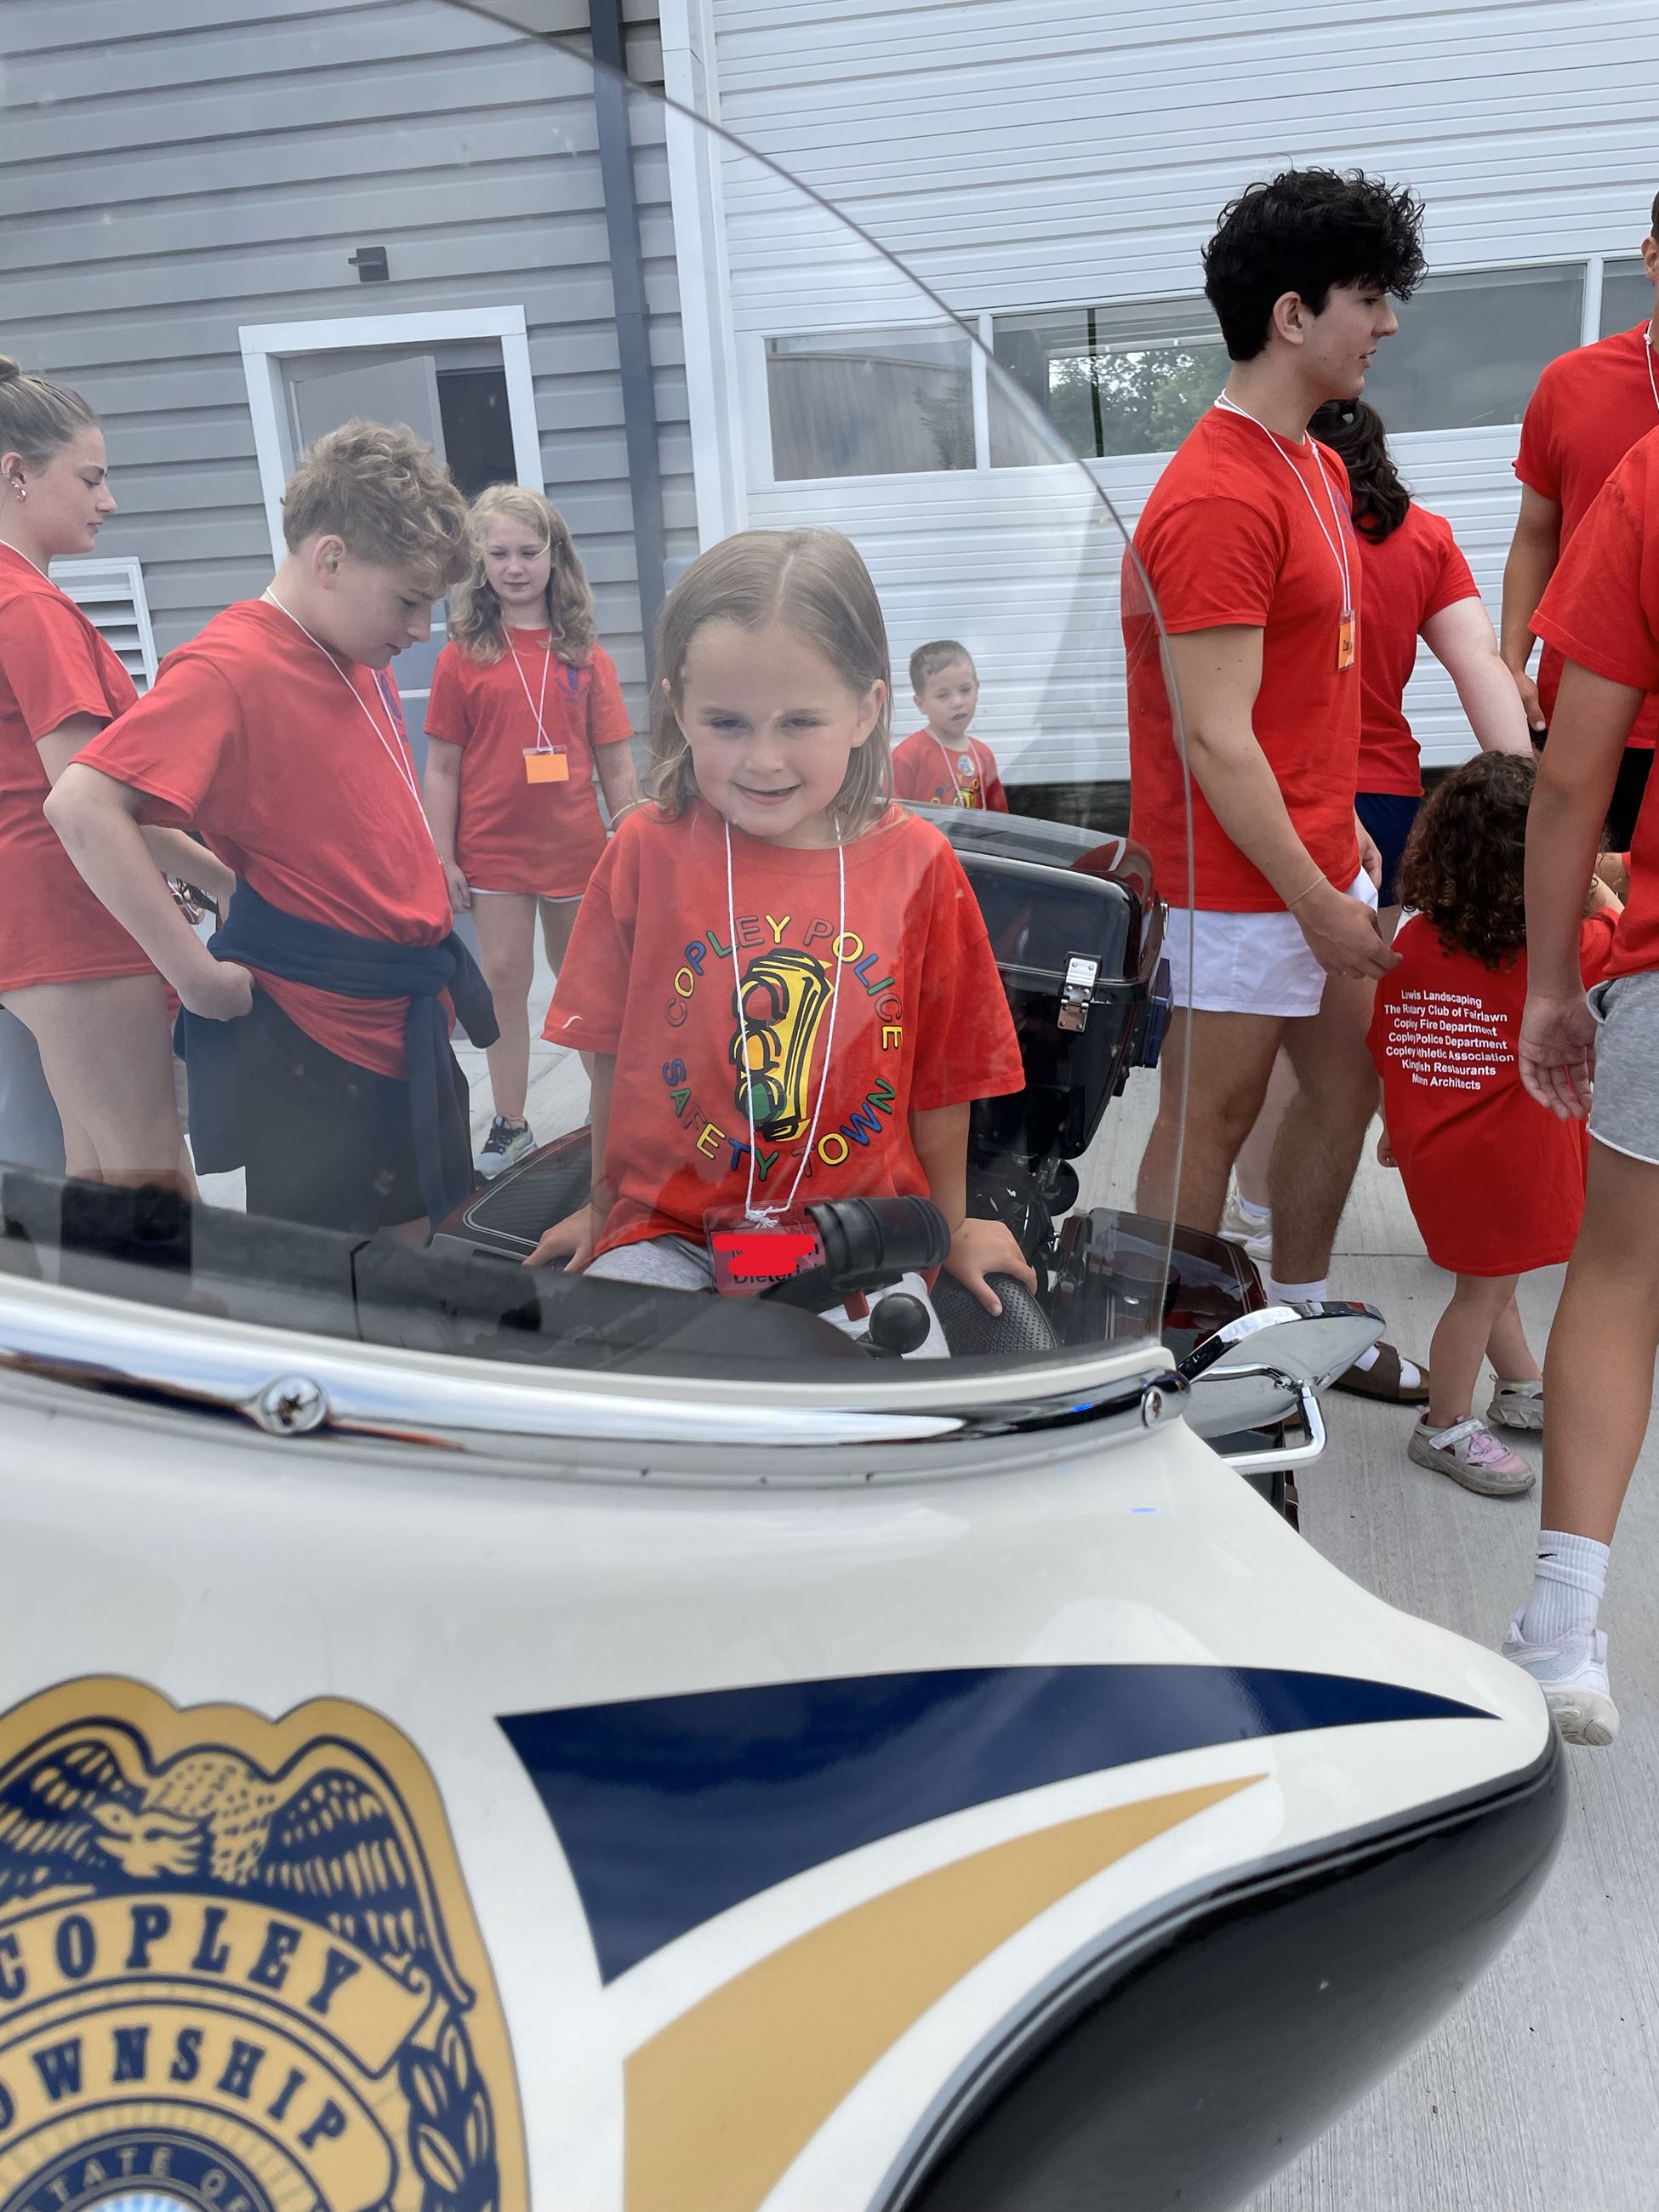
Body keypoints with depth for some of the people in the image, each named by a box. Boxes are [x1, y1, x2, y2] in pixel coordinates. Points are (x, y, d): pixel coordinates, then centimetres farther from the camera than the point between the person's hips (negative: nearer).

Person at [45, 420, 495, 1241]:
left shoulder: (363, 660, 8)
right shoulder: (231, 666, -17)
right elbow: (84, 806, -26)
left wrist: (425, 901, 11)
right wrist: (196, 972, -24)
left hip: (407, 1016, 8)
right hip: (311, 1043, -8)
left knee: (412, 1245, 19)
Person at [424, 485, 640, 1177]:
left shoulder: (585, 656, 1)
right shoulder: (462, 657, -1)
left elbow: (615, 762, 3)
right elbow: (443, 767, 0)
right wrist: (443, 858, -4)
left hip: (574, 845, 1)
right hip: (493, 849, 0)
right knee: (504, 978, 3)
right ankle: (510, 1125, 14)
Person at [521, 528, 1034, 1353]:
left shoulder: (916, 864, -3)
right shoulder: (648, 851, -4)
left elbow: (942, 1068, 6)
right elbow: (613, 1055, 6)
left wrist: (951, 1227, 15)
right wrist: (605, 1208, 15)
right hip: (668, 1232, 0)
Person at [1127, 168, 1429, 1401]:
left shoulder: (1316, 468, 13)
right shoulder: (1221, 499, -20)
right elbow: (1214, 740, -23)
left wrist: (1344, 827, 18)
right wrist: (1319, 901, -20)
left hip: (1314, 854, 10)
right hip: (1244, 879, -10)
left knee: (1347, 1081, 18)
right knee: (1212, 1121, 1)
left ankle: (1302, 1321, 35)